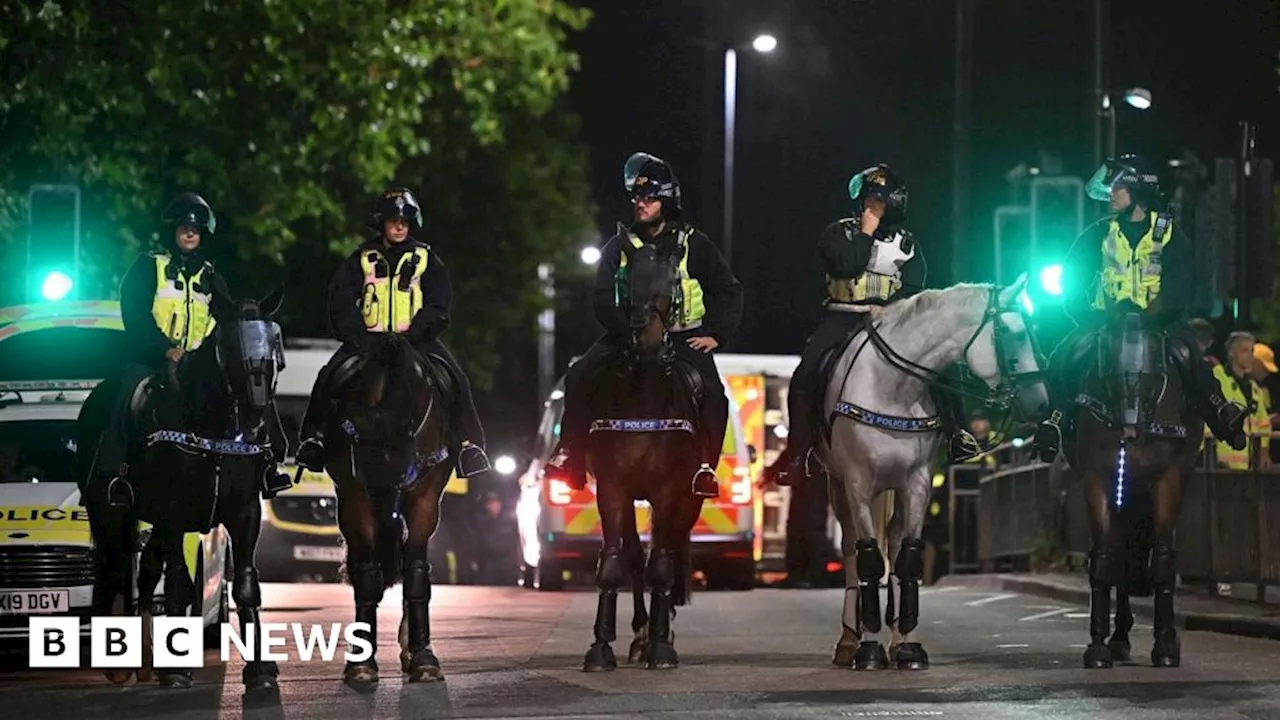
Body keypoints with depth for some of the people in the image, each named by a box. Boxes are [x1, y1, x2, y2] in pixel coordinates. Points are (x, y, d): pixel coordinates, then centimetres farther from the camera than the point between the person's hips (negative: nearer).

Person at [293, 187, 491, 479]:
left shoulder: (425, 258, 7)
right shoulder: (362, 259, 8)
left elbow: (439, 304, 1)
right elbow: (341, 299, 3)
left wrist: (415, 333, -14)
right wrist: (354, 336, -11)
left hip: (415, 338, 0)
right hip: (368, 339, 0)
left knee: (455, 379, -20)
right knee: (329, 377, -20)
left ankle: (468, 445, -15)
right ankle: (314, 437, -6)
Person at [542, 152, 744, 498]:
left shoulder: (693, 245, 3)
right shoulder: (620, 246, 6)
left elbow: (728, 291, 8)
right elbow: (603, 297, -3)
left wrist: (717, 335, -3)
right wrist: (629, 328, -19)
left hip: (684, 339, -1)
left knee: (712, 395, -26)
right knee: (578, 379, -17)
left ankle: (704, 467, -15)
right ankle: (570, 456, -9)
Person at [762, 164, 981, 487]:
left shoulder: (906, 243, 13)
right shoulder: (838, 233, 6)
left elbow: (912, 288, 1)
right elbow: (846, 266, -14)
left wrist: (887, 310, -16)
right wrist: (866, 232, -6)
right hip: (842, 317, -2)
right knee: (806, 374, -24)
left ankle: (954, 435, -14)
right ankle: (796, 453, -19)